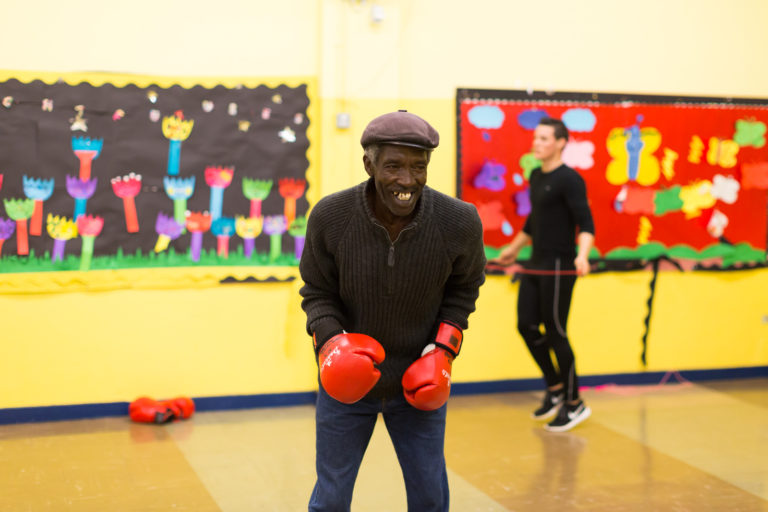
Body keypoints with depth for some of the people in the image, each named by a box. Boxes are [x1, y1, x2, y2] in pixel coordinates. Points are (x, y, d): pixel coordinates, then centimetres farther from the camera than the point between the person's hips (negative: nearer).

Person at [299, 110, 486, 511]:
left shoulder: (459, 222, -17)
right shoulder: (329, 216, -19)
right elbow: (317, 293, -5)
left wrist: (444, 348, -9)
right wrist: (330, 341, -23)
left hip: (419, 382, 1)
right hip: (346, 382, 0)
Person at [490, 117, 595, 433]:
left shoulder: (568, 180, -13)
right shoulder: (536, 177, 13)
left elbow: (585, 224, -21)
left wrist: (582, 255, -37)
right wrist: (513, 249, 33)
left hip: (558, 267, -8)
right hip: (536, 264, 8)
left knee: (555, 332, -3)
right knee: (526, 326, 7)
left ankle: (574, 404, 11)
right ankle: (555, 389, 24)